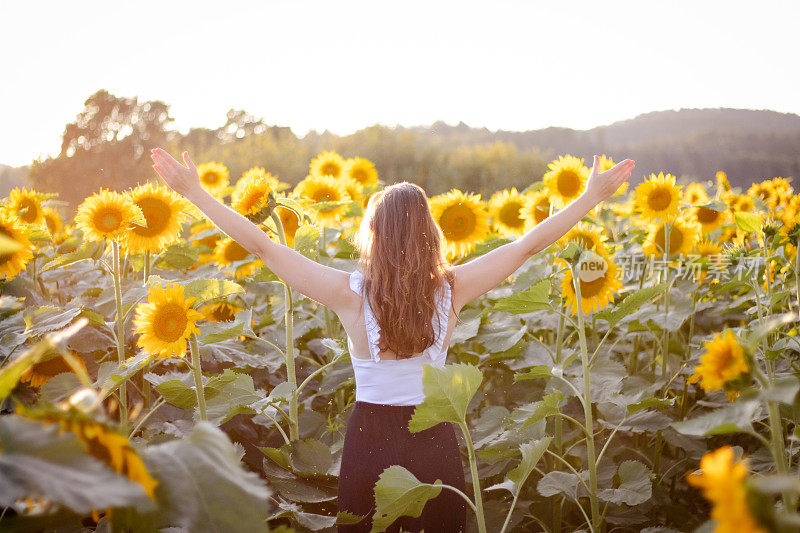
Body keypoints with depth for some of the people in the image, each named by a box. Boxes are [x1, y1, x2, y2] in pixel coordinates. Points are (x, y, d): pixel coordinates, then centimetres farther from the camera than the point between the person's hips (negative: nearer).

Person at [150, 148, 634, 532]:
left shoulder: (350, 295, -14)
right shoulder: (452, 289, -10)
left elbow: (261, 245, -11)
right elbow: (529, 244, -2)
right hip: (436, 442, 1)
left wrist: (194, 191, -5)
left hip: (370, 438, -1)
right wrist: (594, 195, 7)